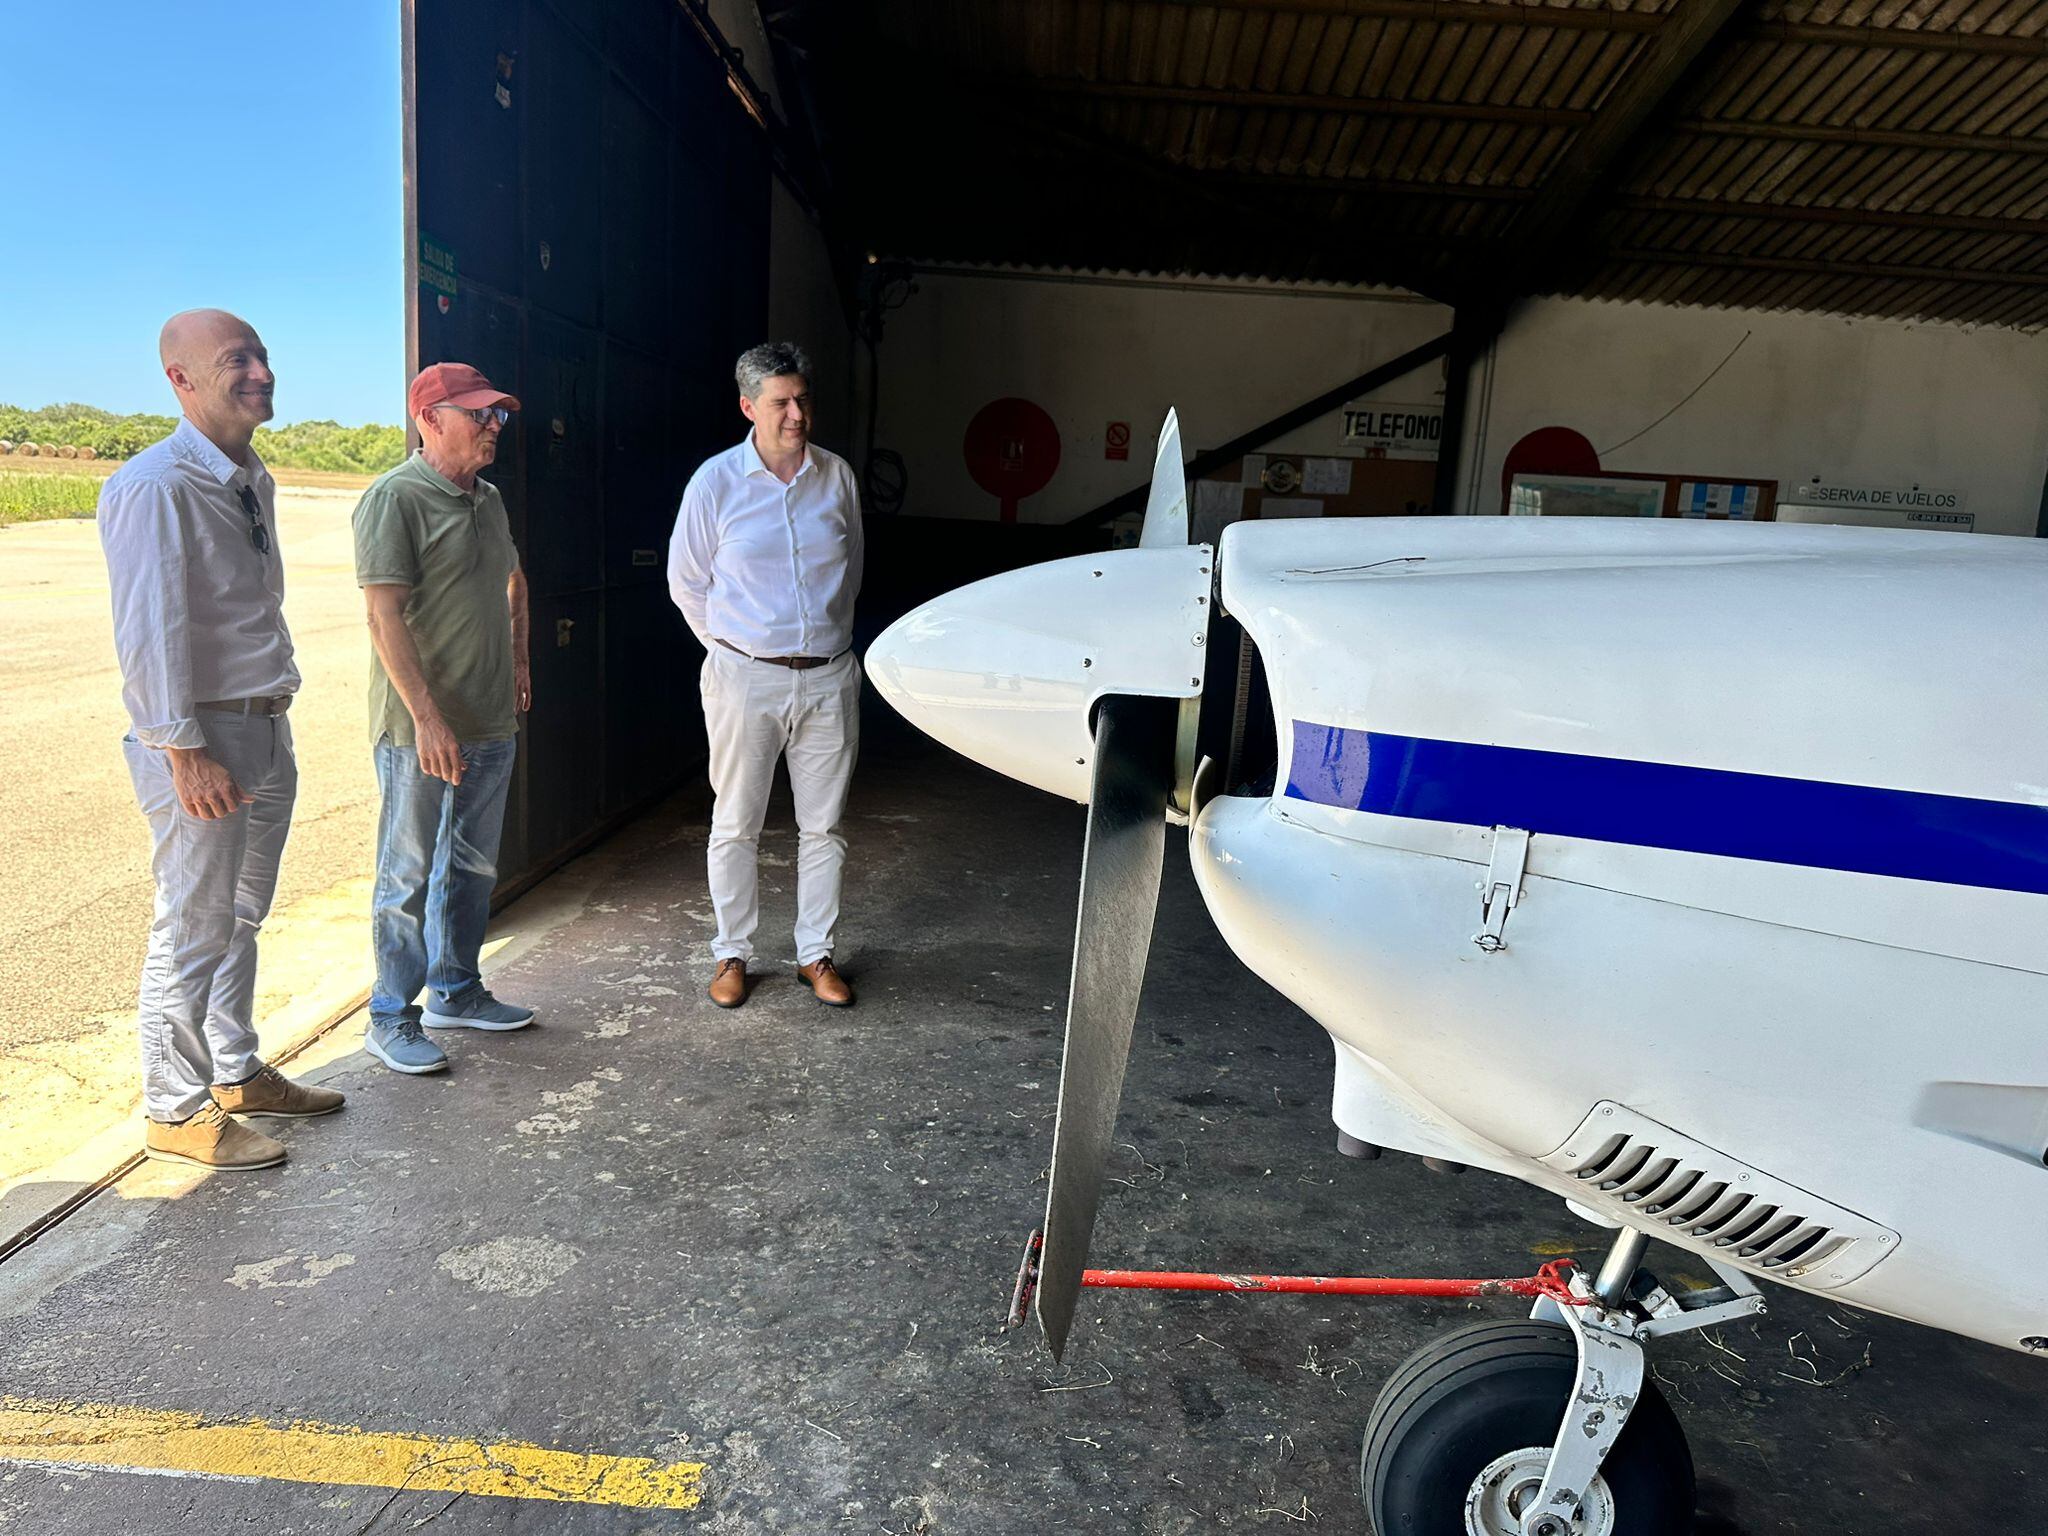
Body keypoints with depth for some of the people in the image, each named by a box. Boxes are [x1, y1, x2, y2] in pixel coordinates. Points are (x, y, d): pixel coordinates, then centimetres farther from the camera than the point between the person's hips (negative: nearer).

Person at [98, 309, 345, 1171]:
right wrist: (185, 752, -20)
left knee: (242, 915, 19)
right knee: (195, 928, 1)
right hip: (201, 739, -8)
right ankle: (176, 1112, 16)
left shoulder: (254, 481, 12)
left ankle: (236, 1073, 34)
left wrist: (267, 721, 15)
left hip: (268, 728, 9)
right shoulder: (154, 487, -15)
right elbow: (148, 632, -19)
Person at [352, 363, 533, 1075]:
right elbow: (385, 615, -20)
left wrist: (518, 660, 22)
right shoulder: (394, 498, -13)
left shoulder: (488, 498, 12)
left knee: (472, 867, 17)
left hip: (492, 723, 8)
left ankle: (456, 993, 32)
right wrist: (428, 716, -25)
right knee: (409, 875, 3)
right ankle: (390, 1020, 17)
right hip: (420, 728, -8)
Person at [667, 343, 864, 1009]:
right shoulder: (716, 481, -4)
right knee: (735, 824, 6)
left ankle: (815, 953, 23)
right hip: (746, 679, -2)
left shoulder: (837, 476, 3)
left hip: (829, 678, 2)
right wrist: (733, 647, 10)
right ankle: (733, 953, 22)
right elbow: (686, 582, 6)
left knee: (823, 825, 8)